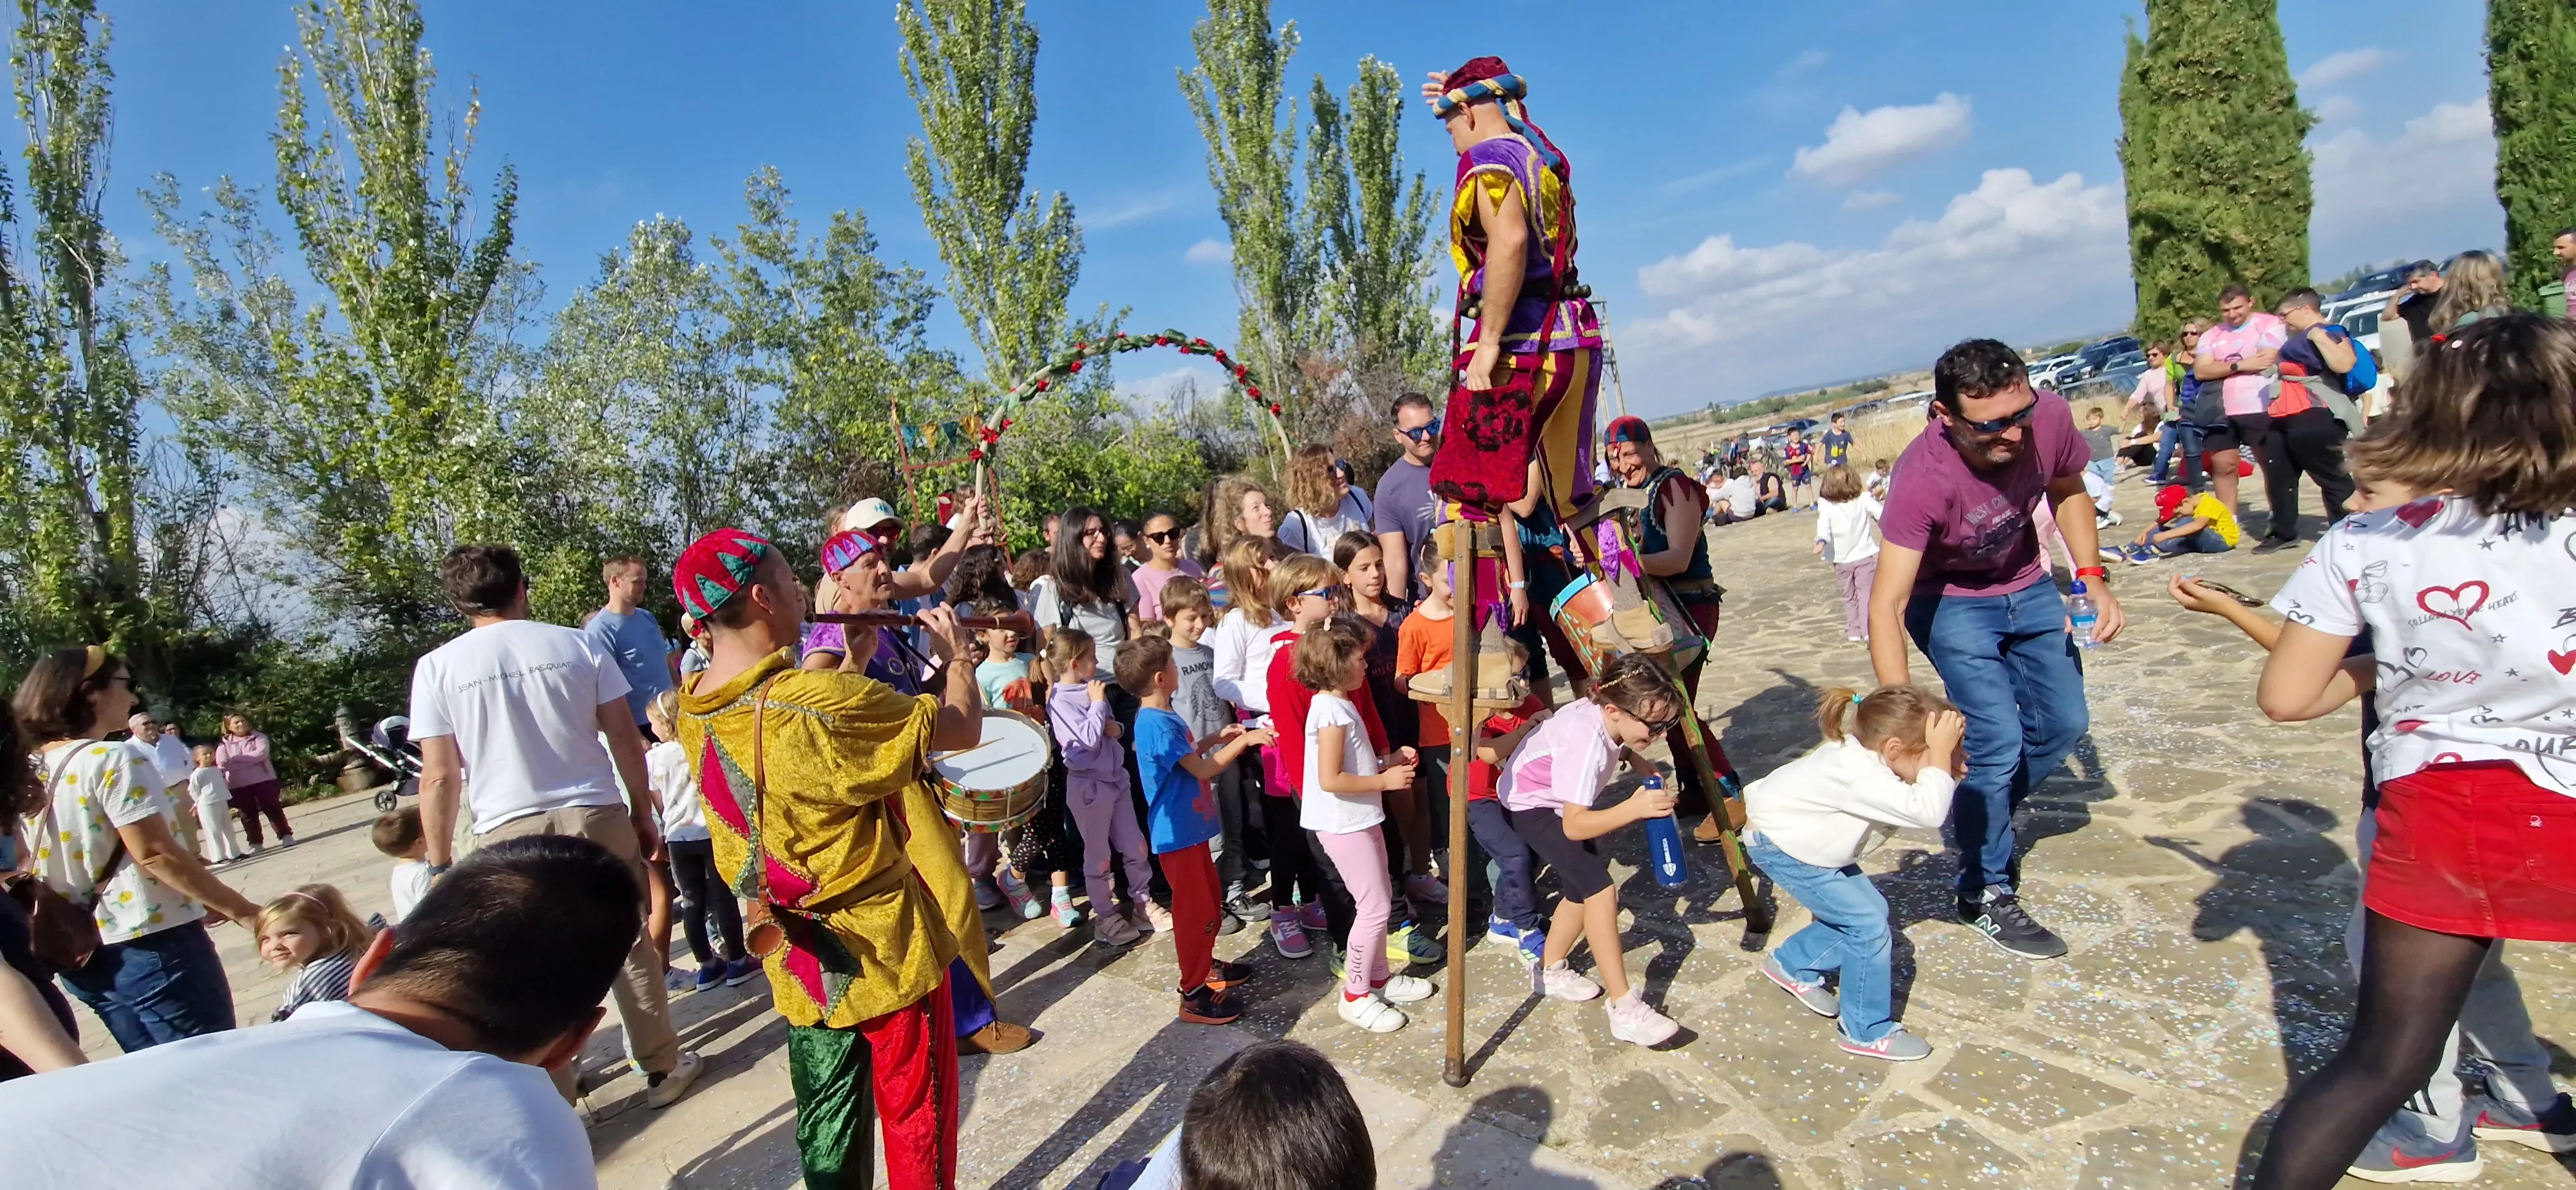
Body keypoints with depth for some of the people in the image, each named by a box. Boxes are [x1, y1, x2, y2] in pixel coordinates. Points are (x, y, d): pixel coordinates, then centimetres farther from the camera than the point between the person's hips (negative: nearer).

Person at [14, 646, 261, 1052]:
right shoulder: (113, 760, -15)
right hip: (151, 945, -8)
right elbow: (156, 854, -20)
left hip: (82, 956, 8)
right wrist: (238, 908, -13)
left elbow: (27, 866, 16)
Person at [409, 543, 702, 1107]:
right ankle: (662, 1066, 24)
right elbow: (625, 740, 0)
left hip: (507, 833, 0)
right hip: (596, 817, 1)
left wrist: (441, 865, 4)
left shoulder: (437, 668, -2)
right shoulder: (579, 644, 0)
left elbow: (440, 778, -4)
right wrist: (643, 816, 11)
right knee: (631, 944, 13)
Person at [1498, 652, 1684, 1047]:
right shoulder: (1586, 740, -37)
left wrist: (1632, 756, -1)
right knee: (1600, 889, -18)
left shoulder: (1605, 713, -14)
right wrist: (1633, 809, -51)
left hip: (1558, 800, 9)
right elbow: (1574, 826, -40)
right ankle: (1624, 1009, -13)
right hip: (1530, 804, -9)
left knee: (1583, 888, 10)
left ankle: (1551, 971, 29)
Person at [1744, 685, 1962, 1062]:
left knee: (1866, 911, 12)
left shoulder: (1869, 757, -9)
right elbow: (1926, 813, -44)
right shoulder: (1860, 776, -36)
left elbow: (1925, 810, 1)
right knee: (1869, 925, -9)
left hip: (1808, 840, 10)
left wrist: (1948, 771, -16)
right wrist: (1941, 756, -38)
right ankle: (1867, 1032, 7)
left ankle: (1792, 965, 31)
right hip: (1778, 843, -10)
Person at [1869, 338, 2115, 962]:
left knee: (2064, 724, 11)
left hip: (2027, 586, 6)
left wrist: (2092, 578, -10)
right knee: (1998, 740, -11)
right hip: (1950, 602, -6)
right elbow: (1886, 606, -40)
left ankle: (1979, 817, 36)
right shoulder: (1925, 479, -38)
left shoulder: (2050, 417, -24)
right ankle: (1986, 894, 9)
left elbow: (2068, 492, 2)